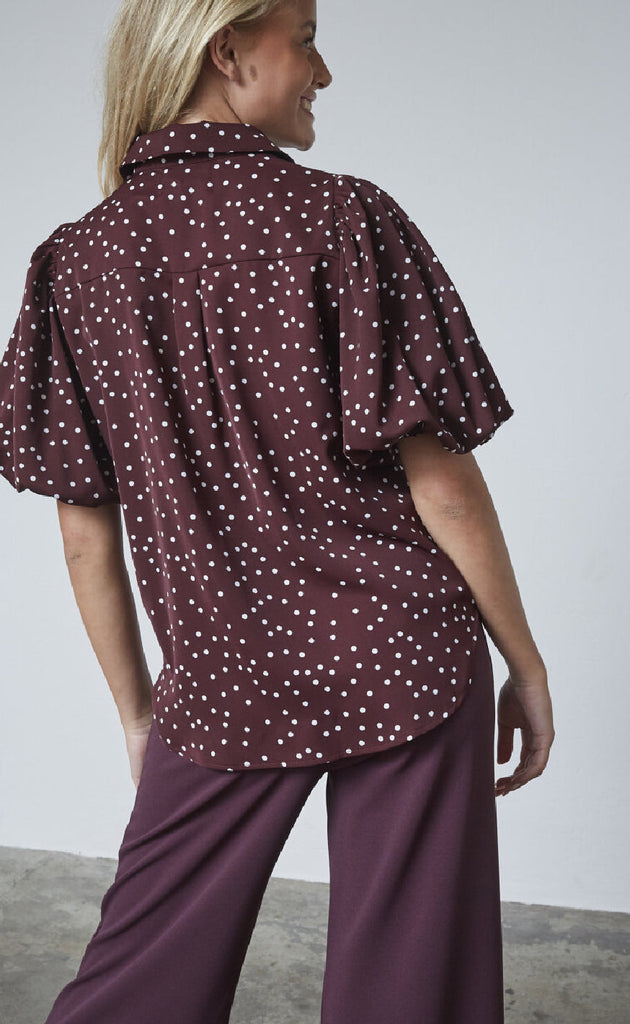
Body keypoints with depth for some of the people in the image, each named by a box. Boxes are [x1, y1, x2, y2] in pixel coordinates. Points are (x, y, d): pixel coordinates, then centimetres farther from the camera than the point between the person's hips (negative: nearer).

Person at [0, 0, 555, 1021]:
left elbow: (87, 533, 3)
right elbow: (439, 479, -10)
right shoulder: (343, 220, -8)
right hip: (404, 658, -2)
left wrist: (137, 712, 13)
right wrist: (527, 665, 2)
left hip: (221, 682, 3)